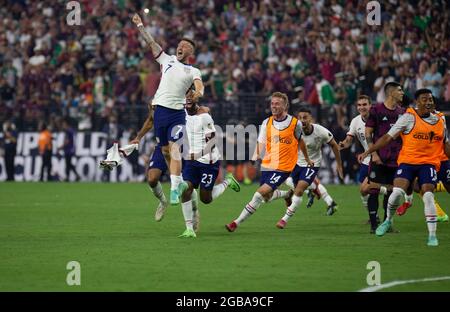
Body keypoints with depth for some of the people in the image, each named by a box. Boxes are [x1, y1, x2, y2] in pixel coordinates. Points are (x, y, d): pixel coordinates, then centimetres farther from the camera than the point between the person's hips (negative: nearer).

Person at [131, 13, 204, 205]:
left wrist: (199, 92, -34)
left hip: (177, 112, -3)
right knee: (165, 150, 6)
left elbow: (199, 85, -11)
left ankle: (174, 189, -23)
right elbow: (151, 43, 14)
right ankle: (178, 180, 22)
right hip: (160, 109, 3)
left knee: (174, 148, -17)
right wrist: (140, 25, 8)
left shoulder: (193, 71, 8)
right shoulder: (167, 59, 16)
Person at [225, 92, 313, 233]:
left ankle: (237, 222, -12)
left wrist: (307, 159, 25)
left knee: (261, 193, -17)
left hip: (283, 167, -5)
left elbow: (301, 142, 12)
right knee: (267, 197, 12)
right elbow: (261, 142, 0)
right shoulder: (267, 122, 3)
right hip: (267, 165, 5)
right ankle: (287, 194, 44)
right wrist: (256, 155, -21)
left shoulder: (295, 123, -4)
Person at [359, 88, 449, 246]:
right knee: (397, 192, -18)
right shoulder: (409, 118, -4)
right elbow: (388, 137, -5)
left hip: (429, 163, 2)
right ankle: (388, 220, 13)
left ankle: (432, 235, -6)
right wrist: (368, 151, -10)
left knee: (428, 196, -15)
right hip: (407, 161, -2)